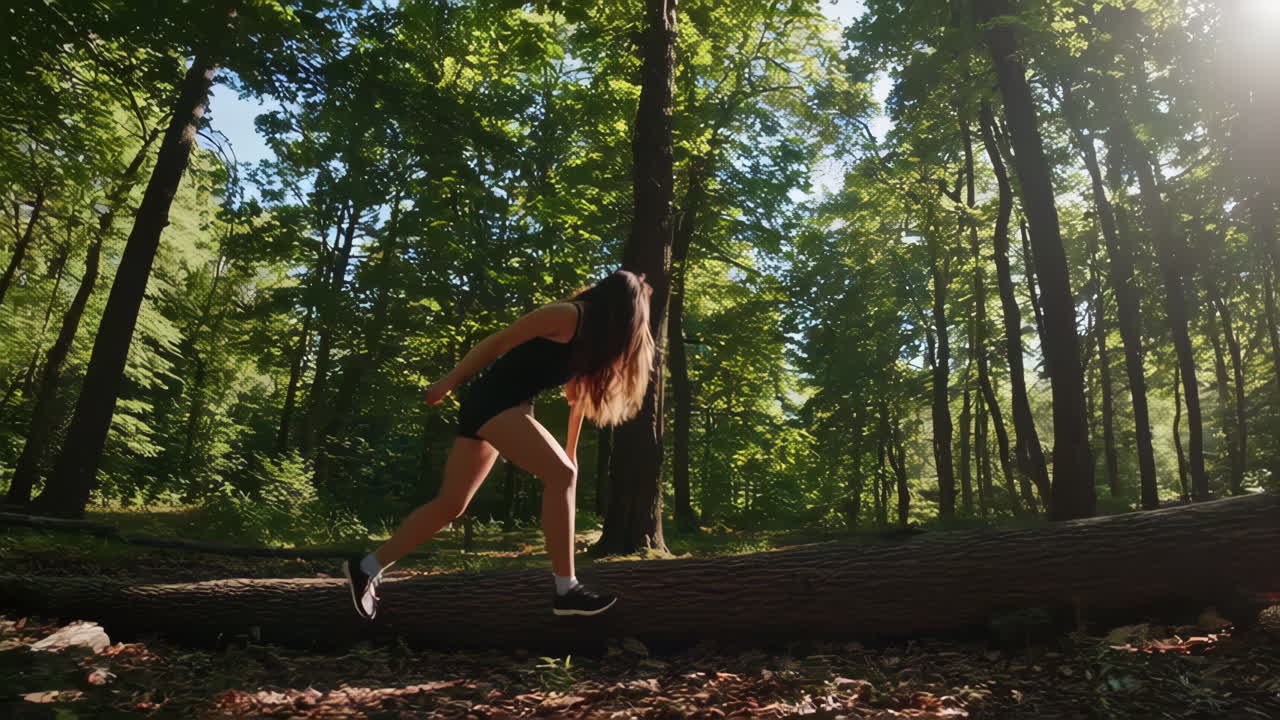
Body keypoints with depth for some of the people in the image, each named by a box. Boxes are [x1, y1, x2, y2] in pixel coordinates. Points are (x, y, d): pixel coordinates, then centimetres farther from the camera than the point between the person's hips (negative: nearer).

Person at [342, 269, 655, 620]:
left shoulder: (592, 336, 18)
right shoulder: (567, 316, -11)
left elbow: (579, 396, 24)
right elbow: (498, 342, -10)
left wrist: (570, 452, 26)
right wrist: (447, 383, -6)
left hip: (505, 407, 9)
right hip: (492, 401, -9)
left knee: (450, 505, 9)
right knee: (561, 475, -17)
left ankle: (366, 567, 20)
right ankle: (566, 590, -15)